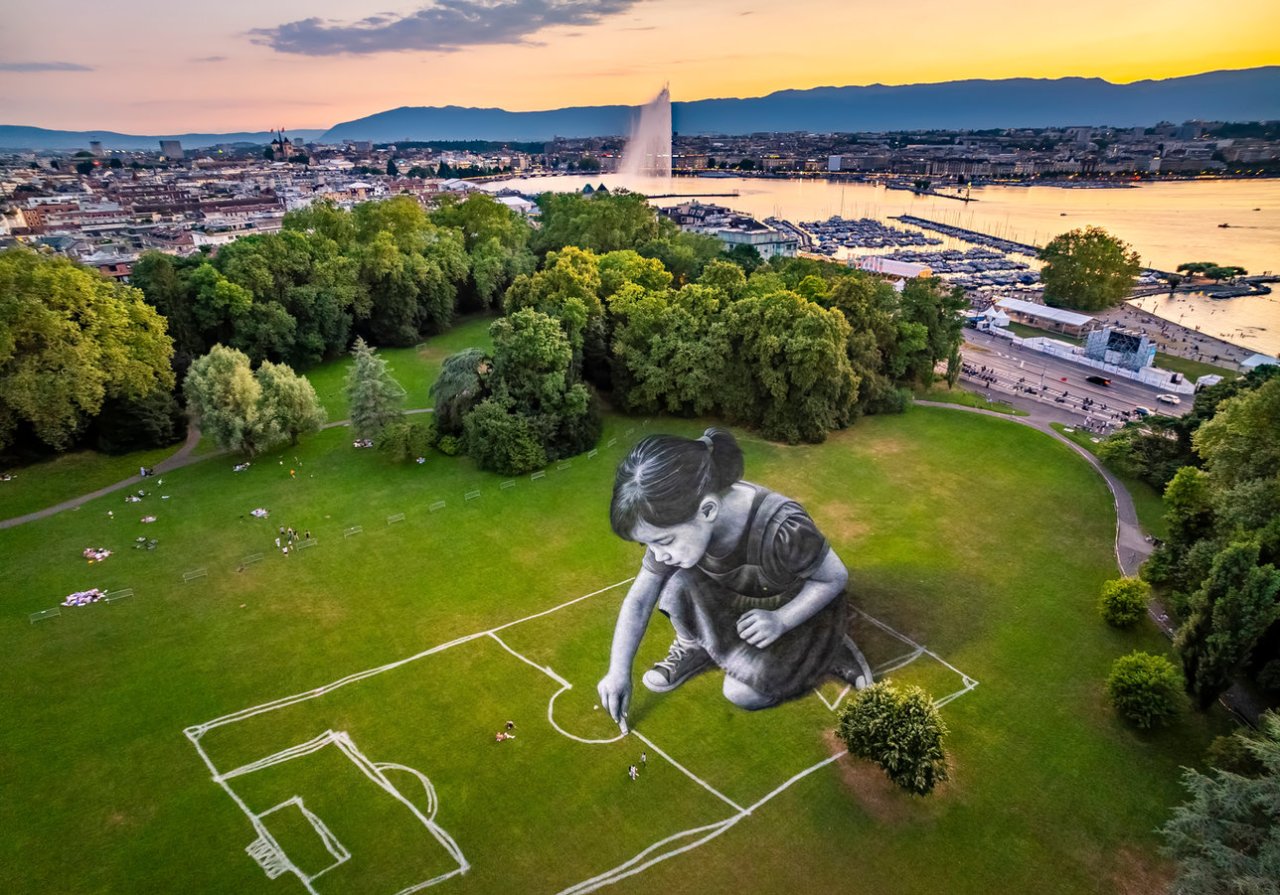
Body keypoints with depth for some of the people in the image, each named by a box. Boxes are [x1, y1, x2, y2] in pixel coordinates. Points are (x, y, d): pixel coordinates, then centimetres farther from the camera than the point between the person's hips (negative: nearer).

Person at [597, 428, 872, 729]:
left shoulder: (783, 530, -41)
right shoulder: (677, 519, -24)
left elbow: (836, 578, -20)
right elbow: (639, 599, -13)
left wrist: (781, 620, -30)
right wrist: (618, 672, -15)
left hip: (798, 610, -3)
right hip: (737, 600, 4)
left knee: (742, 692, -18)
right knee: (676, 574, -23)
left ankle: (823, 651, 5)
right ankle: (694, 647, 2)